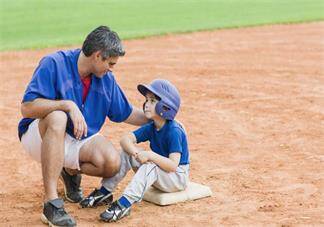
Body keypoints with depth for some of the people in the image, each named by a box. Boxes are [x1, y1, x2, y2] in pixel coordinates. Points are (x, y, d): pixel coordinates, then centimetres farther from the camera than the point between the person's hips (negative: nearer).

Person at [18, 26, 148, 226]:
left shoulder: (106, 79, 1)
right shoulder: (54, 64, -17)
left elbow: (126, 113, 14)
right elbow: (27, 108, -25)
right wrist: (68, 105, -34)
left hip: (79, 140, 5)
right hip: (40, 138, -5)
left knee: (112, 163, -24)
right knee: (57, 117, -39)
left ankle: (71, 171, 11)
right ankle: (51, 203, -39)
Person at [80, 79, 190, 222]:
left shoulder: (174, 131, -23)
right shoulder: (150, 127, -1)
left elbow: (173, 165, -31)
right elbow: (126, 139, -9)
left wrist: (150, 155, -39)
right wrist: (136, 152, -29)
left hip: (178, 178, -7)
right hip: (156, 173, 8)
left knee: (151, 166, -36)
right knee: (127, 153, -6)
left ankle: (124, 204, -44)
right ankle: (105, 192, -9)